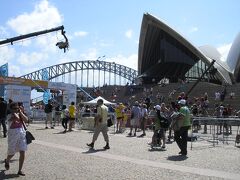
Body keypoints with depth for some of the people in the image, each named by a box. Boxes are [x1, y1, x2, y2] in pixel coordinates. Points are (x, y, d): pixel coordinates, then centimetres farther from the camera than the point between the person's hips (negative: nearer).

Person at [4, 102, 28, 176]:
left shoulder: (20, 114, 6)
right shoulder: (10, 116, -10)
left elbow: (26, 120, -11)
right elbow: (16, 118, -30)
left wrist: (20, 112, -9)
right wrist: (14, 113, -13)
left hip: (21, 134, 4)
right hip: (13, 135, -3)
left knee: (22, 153, -4)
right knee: (12, 153, 13)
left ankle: (20, 170, 7)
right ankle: (7, 161, 49)